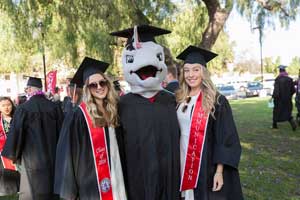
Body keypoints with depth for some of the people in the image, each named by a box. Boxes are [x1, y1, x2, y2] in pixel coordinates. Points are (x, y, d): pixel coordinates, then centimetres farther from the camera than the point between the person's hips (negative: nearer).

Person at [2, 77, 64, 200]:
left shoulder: (23, 108, -14)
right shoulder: (55, 107, -5)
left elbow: (15, 133, -7)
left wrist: (13, 154, 9)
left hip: (32, 159, -3)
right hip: (53, 158, 3)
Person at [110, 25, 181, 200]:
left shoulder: (170, 101, 2)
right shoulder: (124, 104, -5)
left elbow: (177, 140, 8)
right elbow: (119, 146, -3)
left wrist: (180, 177, 7)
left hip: (169, 177, 3)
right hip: (138, 178, -2)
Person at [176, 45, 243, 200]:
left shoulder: (217, 101, -9)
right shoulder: (179, 100, 5)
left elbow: (226, 139, -11)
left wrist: (219, 171, -16)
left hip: (207, 167, -4)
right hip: (184, 164, 5)